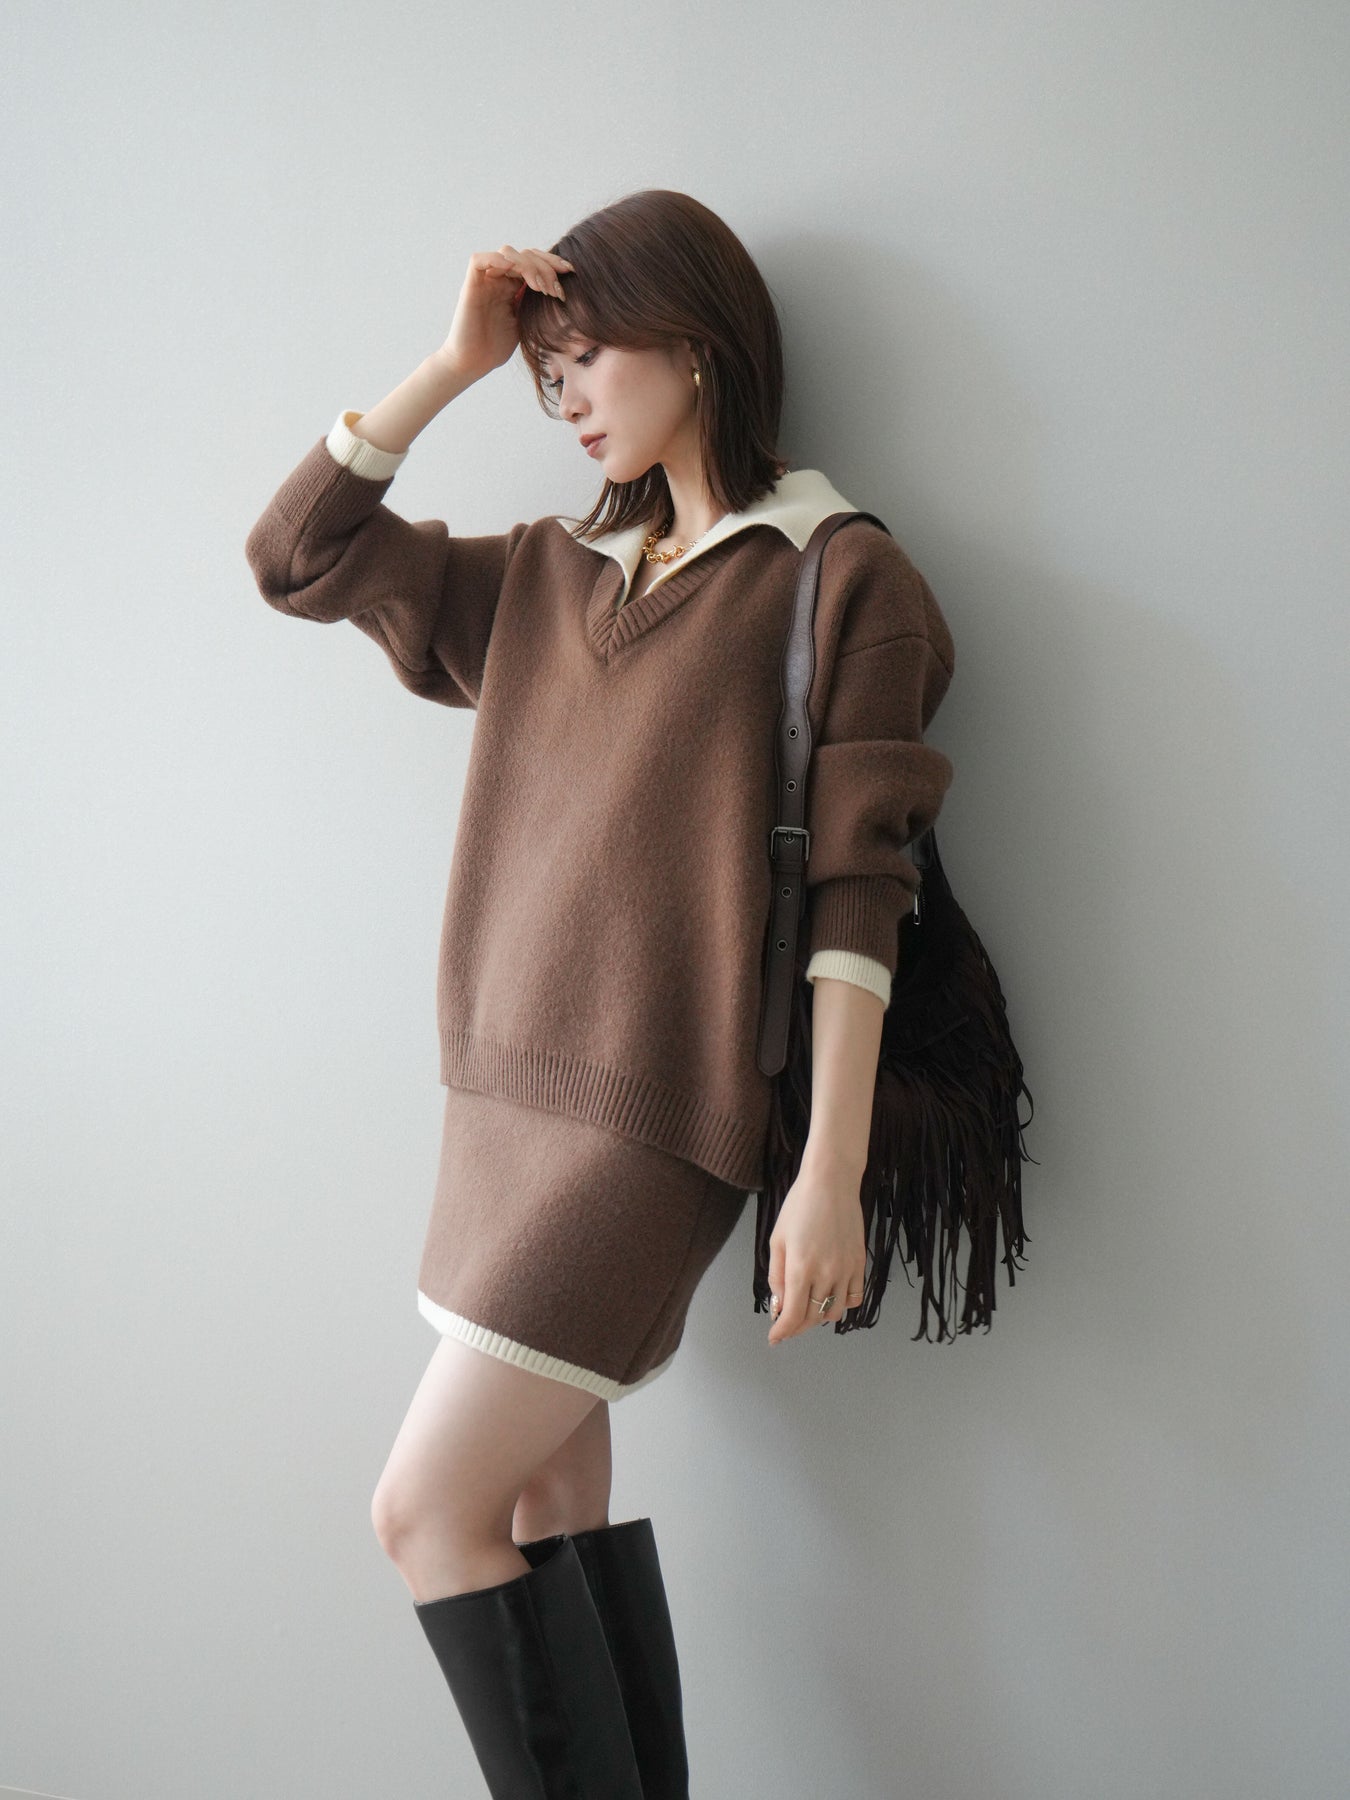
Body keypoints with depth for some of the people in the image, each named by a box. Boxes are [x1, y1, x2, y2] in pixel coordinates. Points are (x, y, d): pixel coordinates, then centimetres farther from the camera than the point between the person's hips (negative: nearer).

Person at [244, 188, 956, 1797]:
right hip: (514, 1090, 7)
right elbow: (297, 552, 13)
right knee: (553, 1503, 9)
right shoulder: (549, 576, 16)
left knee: (427, 1511, -7)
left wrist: (832, 1172, -15)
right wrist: (452, 362, 6)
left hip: (651, 1113, -7)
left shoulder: (837, 579, -4)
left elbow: (854, 894, -10)